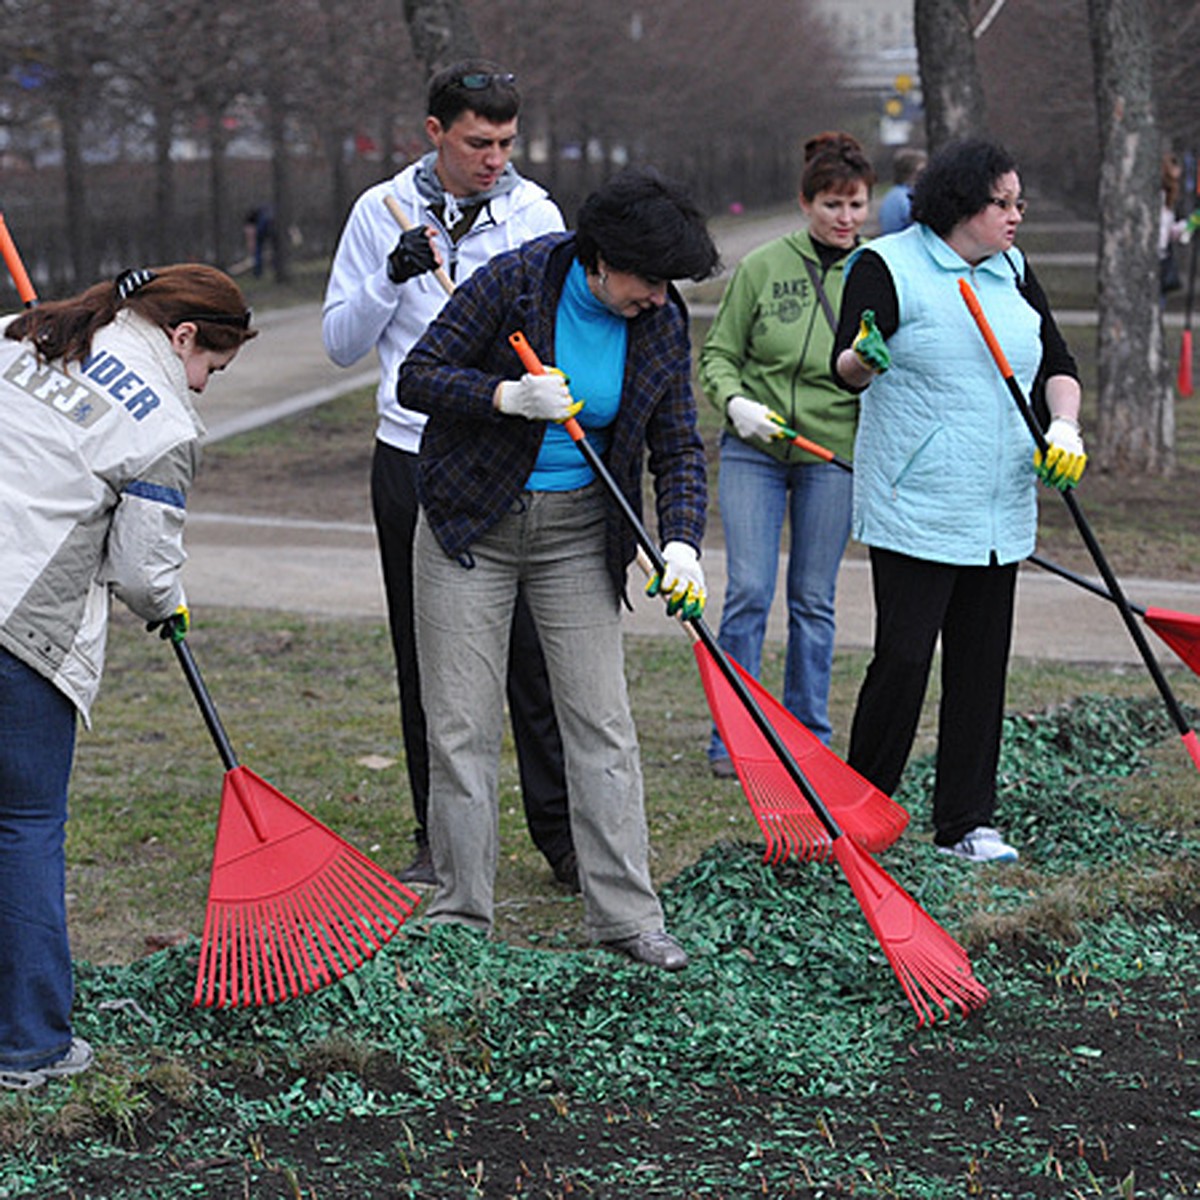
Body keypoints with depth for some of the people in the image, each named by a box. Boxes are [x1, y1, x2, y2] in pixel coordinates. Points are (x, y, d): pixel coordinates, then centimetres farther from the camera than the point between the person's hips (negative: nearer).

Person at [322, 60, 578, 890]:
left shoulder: (535, 214, 2)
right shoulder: (383, 212, 3)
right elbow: (342, 345, 4)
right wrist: (391, 278, -12)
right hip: (413, 461, 1)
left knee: (534, 650, -4)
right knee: (426, 660, 7)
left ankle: (562, 834, 4)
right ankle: (440, 838, 17)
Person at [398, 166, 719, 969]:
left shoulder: (662, 327, -5)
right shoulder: (515, 281, -16)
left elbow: (678, 449, 0)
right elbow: (419, 376, -12)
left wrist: (682, 543, -16)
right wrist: (508, 397, -28)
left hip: (578, 533, 3)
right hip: (472, 523, -3)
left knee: (603, 722, 1)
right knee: (463, 726, 0)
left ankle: (625, 913, 7)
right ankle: (462, 914, 10)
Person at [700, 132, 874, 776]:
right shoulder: (762, 267, -3)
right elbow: (719, 353, 3)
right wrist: (736, 402, -15)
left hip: (833, 454, 1)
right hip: (754, 449, -1)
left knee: (814, 599, 8)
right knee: (748, 590, -6)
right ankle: (732, 736, 6)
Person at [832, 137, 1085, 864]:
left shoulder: (1014, 272, 13)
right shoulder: (887, 266, -4)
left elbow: (1058, 364, 18)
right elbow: (847, 369, -7)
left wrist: (1065, 428, -1)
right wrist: (866, 358, -30)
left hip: (1001, 512, 6)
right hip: (914, 506, -6)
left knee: (982, 665, 7)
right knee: (904, 659, -9)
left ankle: (968, 822, 15)